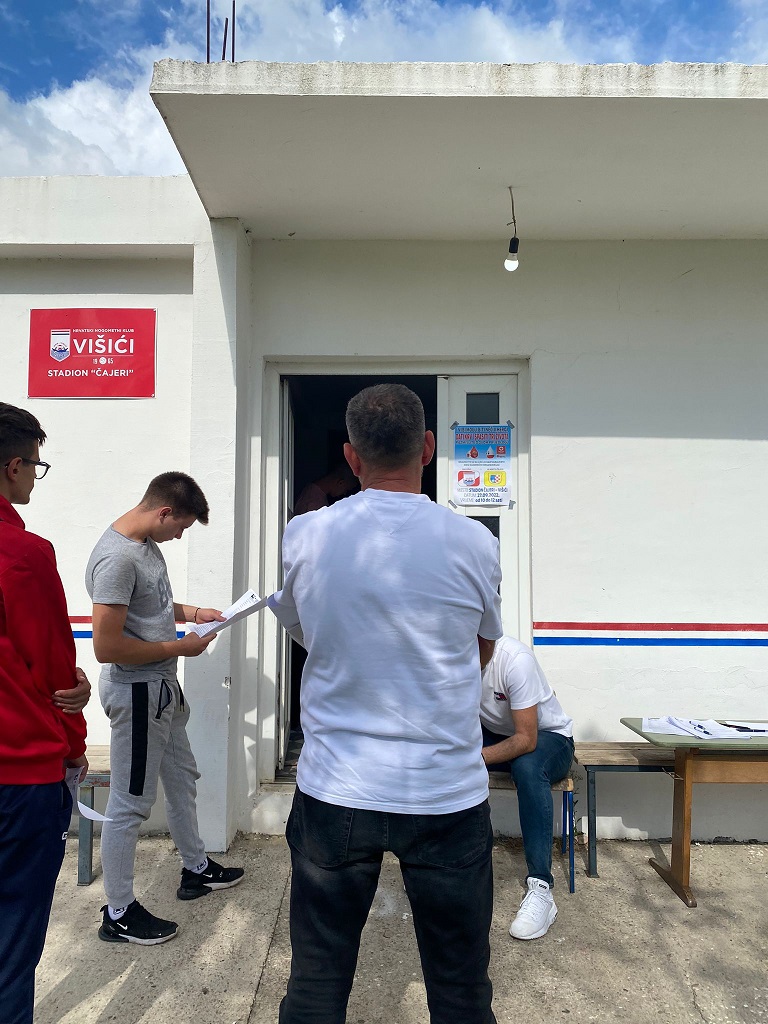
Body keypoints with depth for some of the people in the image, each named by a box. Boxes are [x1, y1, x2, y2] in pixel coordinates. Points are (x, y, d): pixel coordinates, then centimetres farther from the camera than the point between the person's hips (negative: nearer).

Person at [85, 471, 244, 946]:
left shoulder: (147, 544, 4)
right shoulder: (116, 559, -26)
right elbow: (107, 646, -29)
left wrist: (192, 612, 6)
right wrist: (179, 648, -20)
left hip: (162, 686, 10)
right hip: (136, 692, -10)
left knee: (182, 777, 23)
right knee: (131, 803, 5)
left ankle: (197, 869, 42)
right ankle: (119, 914, 23)